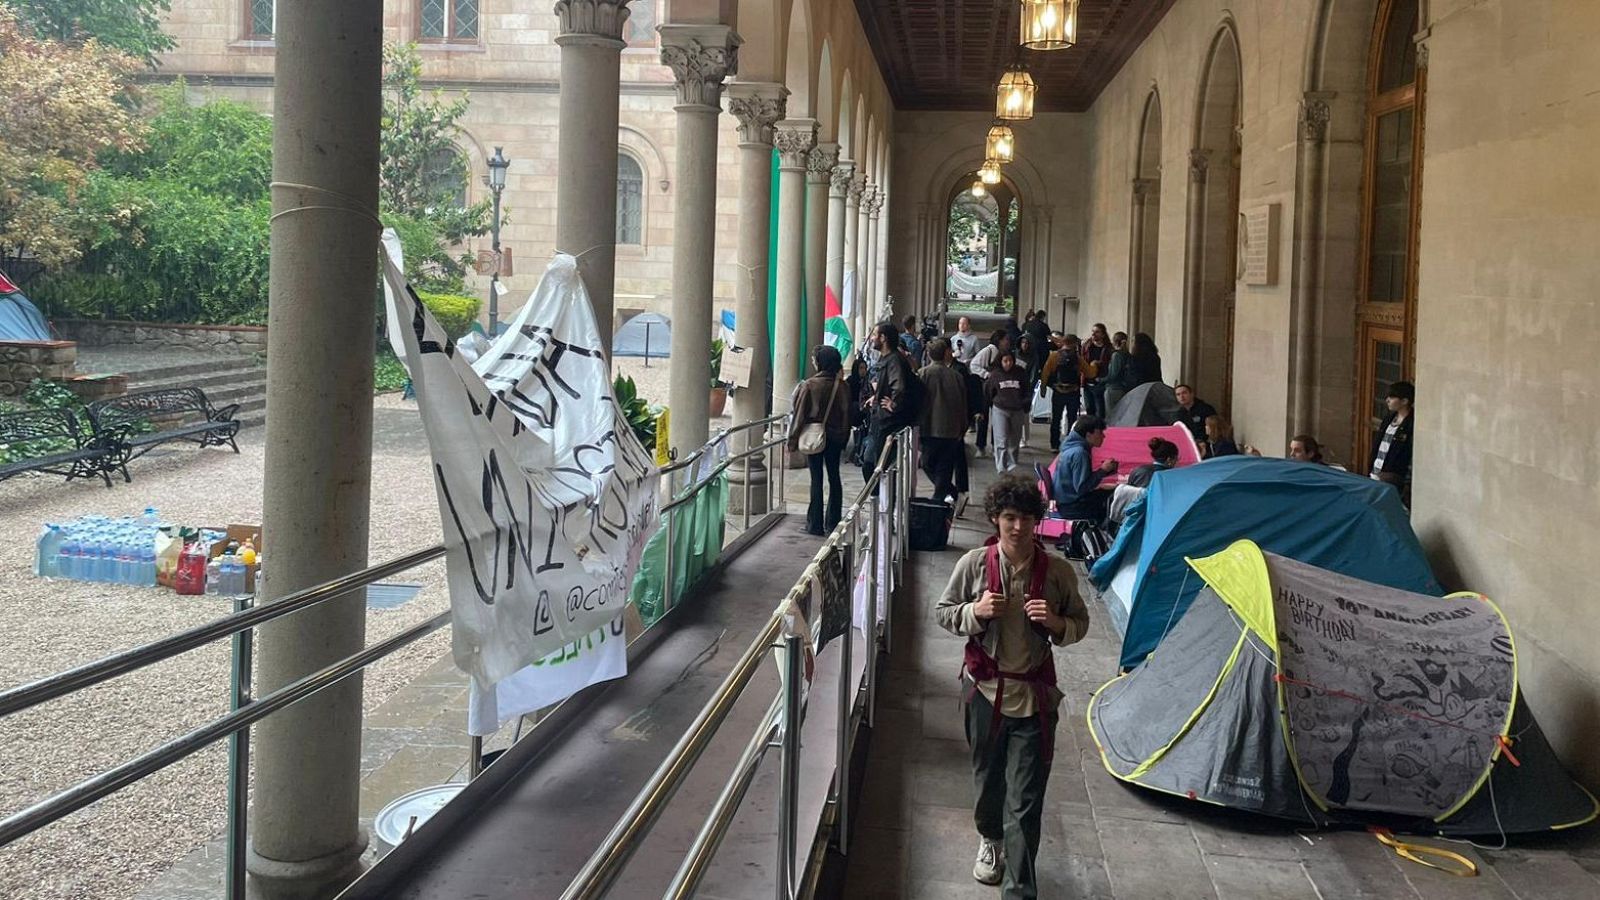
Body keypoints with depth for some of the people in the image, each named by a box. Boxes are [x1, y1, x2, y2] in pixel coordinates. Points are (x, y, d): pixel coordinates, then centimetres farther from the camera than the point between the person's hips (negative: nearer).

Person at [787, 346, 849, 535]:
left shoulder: (809, 385, -13)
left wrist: (793, 440, -3)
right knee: (834, 478, 12)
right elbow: (847, 413, 2)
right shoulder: (841, 385, -4)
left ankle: (815, 524, 3)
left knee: (816, 479, 2)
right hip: (835, 437, 3)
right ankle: (833, 523, 16)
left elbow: (800, 414, -10)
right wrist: (844, 438, 13)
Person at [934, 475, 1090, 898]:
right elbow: (943, 612, 4)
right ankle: (990, 840, 51)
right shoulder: (974, 563, -7)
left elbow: (1080, 624, 5)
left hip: (1034, 696, -1)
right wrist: (976, 612, -16)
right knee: (988, 778, 21)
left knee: (1026, 802, -3)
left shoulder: (1057, 571, -8)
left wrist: (1056, 623, -17)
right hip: (985, 690, 2)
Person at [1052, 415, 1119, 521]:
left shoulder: (1074, 448, 7)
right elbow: (1082, 487, -24)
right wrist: (1103, 470, -17)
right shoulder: (1079, 453, -21)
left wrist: (1107, 469, 2)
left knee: (1110, 495, 10)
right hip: (1072, 507, -10)